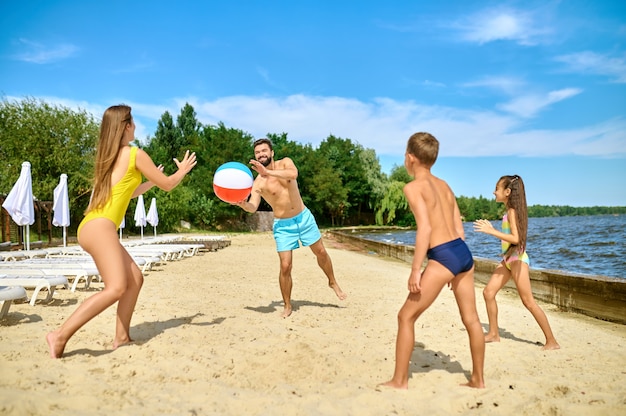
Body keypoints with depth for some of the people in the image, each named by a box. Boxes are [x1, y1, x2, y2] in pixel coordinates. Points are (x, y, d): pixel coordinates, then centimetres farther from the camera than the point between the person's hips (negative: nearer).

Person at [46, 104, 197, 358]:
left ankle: (121, 337, 13)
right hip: (100, 227, -9)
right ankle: (61, 336, -19)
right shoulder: (135, 154, -4)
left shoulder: (109, 156, 19)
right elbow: (167, 185, 5)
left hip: (94, 228, 9)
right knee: (116, 288, -18)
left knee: (135, 279, 12)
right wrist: (182, 170, 23)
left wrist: (151, 180, 42)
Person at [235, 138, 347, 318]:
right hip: (283, 225, -2)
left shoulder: (285, 163, -7)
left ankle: (333, 282, 38)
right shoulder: (258, 183, -12)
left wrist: (268, 171, -41)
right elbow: (253, 207, -24)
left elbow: (293, 174, -31)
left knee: (321, 252, 12)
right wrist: (243, 204, -47)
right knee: (285, 266, -7)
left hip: (304, 217, 2)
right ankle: (287, 306, 11)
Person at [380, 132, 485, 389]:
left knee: (406, 316, 4)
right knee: (471, 319, 17)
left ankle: (399, 380, 12)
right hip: (464, 252, 8)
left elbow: (425, 228, -18)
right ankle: (478, 378, 30)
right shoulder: (443, 185, 17)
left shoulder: (413, 187, -6)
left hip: (443, 257, -8)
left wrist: (415, 270, -17)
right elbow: (459, 229, 17)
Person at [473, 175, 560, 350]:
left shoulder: (512, 211, -15)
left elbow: (516, 238, -25)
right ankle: (494, 334, 17)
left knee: (528, 302, -6)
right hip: (508, 258, 9)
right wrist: (490, 229, 16)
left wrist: (491, 231, -24)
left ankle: (552, 341, 4)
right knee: (488, 292, 7)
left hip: (518, 258, -9)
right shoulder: (509, 211, 11)